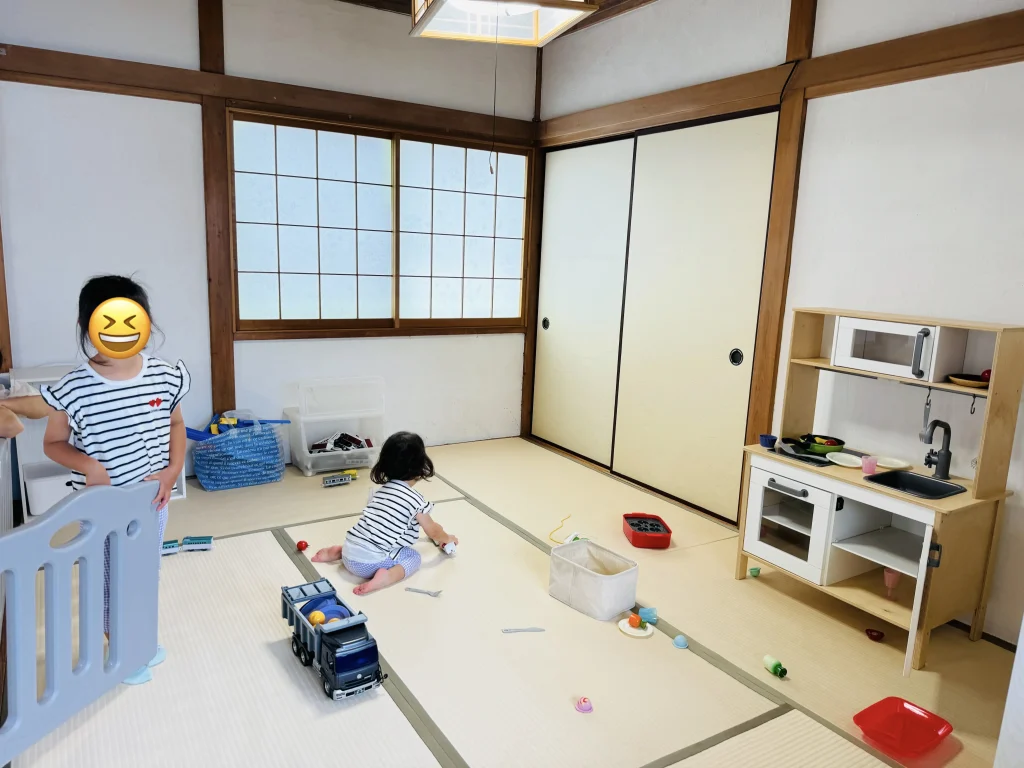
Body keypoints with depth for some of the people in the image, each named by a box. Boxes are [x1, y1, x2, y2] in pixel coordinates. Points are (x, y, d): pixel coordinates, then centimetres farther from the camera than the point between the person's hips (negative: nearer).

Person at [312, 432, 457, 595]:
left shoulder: (379, 490, 13)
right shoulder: (415, 500, -6)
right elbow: (433, 531, 9)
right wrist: (447, 538, 32)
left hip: (349, 555, 7)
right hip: (369, 564, -7)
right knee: (413, 557, 11)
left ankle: (338, 552, 16)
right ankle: (387, 577, -15)